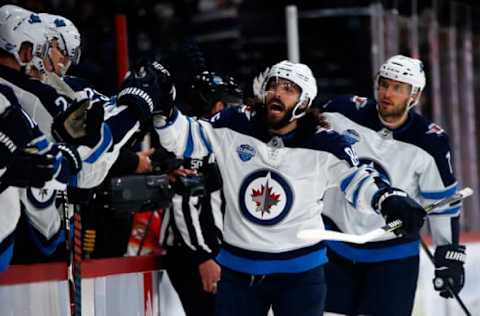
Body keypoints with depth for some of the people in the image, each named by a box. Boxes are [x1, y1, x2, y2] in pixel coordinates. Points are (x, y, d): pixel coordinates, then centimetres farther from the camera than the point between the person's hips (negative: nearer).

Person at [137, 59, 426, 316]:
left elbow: (356, 181, -11)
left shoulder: (323, 146, -11)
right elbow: (185, 138, 0)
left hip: (301, 273, -2)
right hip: (238, 270, 2)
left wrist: (390, 200, -30)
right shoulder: (235, 127, -6)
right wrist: (163, 107, -17)